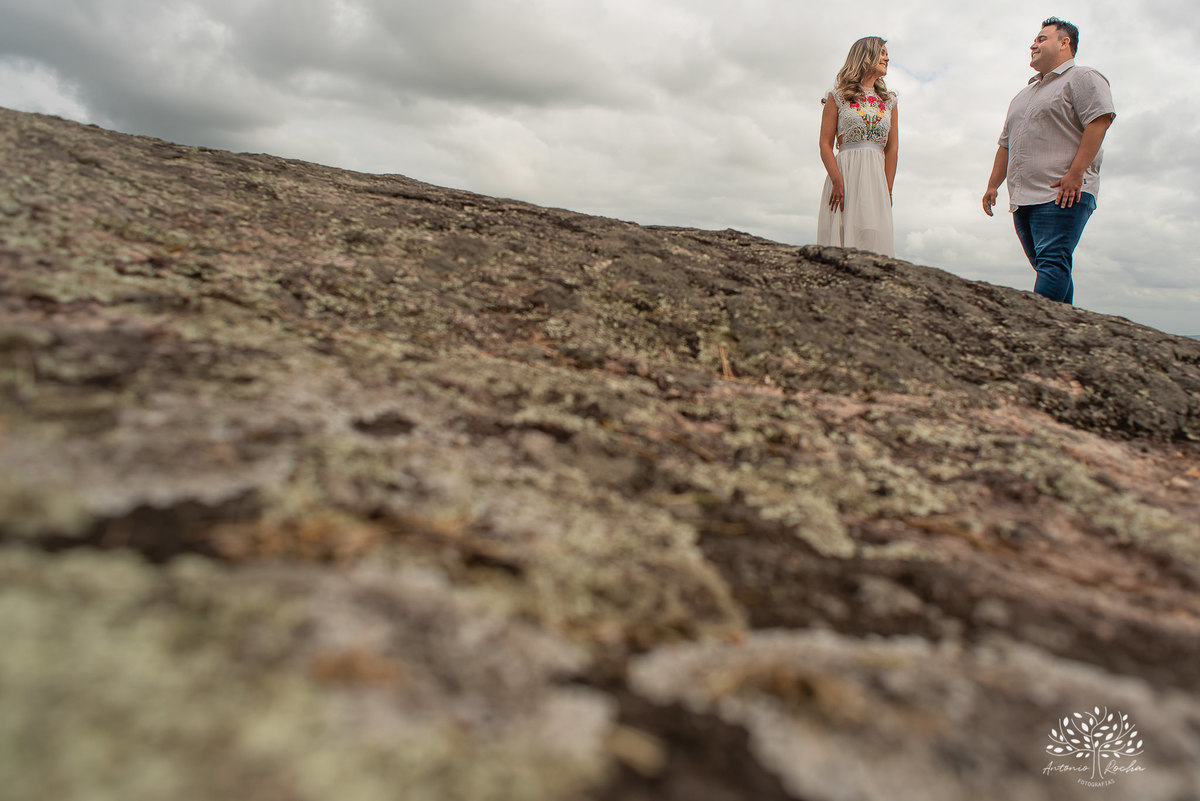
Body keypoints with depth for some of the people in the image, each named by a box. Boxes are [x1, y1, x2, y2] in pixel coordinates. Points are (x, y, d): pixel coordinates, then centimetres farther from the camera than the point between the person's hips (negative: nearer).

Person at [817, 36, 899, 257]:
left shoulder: (889, 101, 20)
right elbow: (825, 144, -1)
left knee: (876, 242, -6)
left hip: (876, 177, 4)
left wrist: (887, 189, 3)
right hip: (844, 173, -4)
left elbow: (892, 148, 15)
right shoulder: (838, 97, 8)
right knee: (842, 239, -11)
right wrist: (837, 181, -15)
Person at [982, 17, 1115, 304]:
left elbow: (1099, 121, -9)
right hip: (1021, 199, 8)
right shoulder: (1023, 95, 29)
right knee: (1048, 267, 5)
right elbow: (1006, 144, 30)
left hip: (1062, 195, -8)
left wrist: (1075, 174, -19)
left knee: (1052, 263, -18)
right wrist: (993, 185, 21)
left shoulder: (1082, 78, 4)